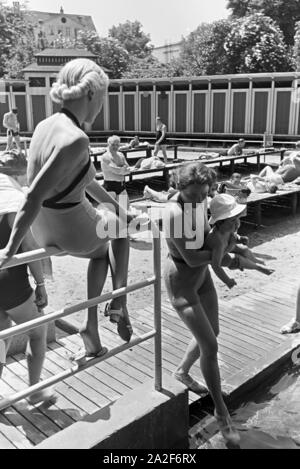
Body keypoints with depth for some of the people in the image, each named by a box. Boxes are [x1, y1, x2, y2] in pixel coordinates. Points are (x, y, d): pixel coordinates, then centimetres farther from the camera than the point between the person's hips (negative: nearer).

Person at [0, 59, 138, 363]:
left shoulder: (46, 125, 0)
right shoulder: (76, 140, -28)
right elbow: (34, 197, -31)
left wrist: (117, 207, 21)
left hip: (44, 232, 7)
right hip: (74, 233, -7)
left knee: (102, 249, 35)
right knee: (119, 227, 27)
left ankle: (91, 329, 37)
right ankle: (118, 303, 33)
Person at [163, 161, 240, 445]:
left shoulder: (200, 201, -6)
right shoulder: (174, 212, -30)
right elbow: (191, 257, -28)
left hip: (202, 274, 8)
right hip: (181, 281, -8)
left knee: (211, 333, 21)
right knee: (209, 346, -5)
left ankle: (182, 372, 48)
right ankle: (221, 412, 16)